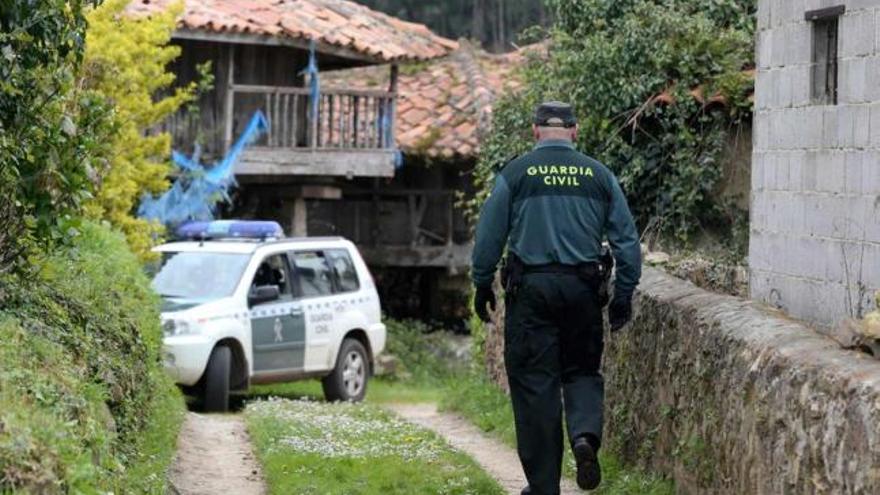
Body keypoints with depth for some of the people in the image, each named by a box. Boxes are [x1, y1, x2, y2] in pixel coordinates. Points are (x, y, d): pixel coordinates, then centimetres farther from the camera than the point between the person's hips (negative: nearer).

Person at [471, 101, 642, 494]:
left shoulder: (515, 173, -1)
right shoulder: (599, 175, 5)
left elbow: (489, 236, 0)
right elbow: (626, 240, 5)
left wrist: (482, 285, 10)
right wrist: (624, 295, 11)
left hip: (530, 289, -2)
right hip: (583, 289, 2)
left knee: (535, 385, 3)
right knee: (582, 371, 17)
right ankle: (585, 433, -13)